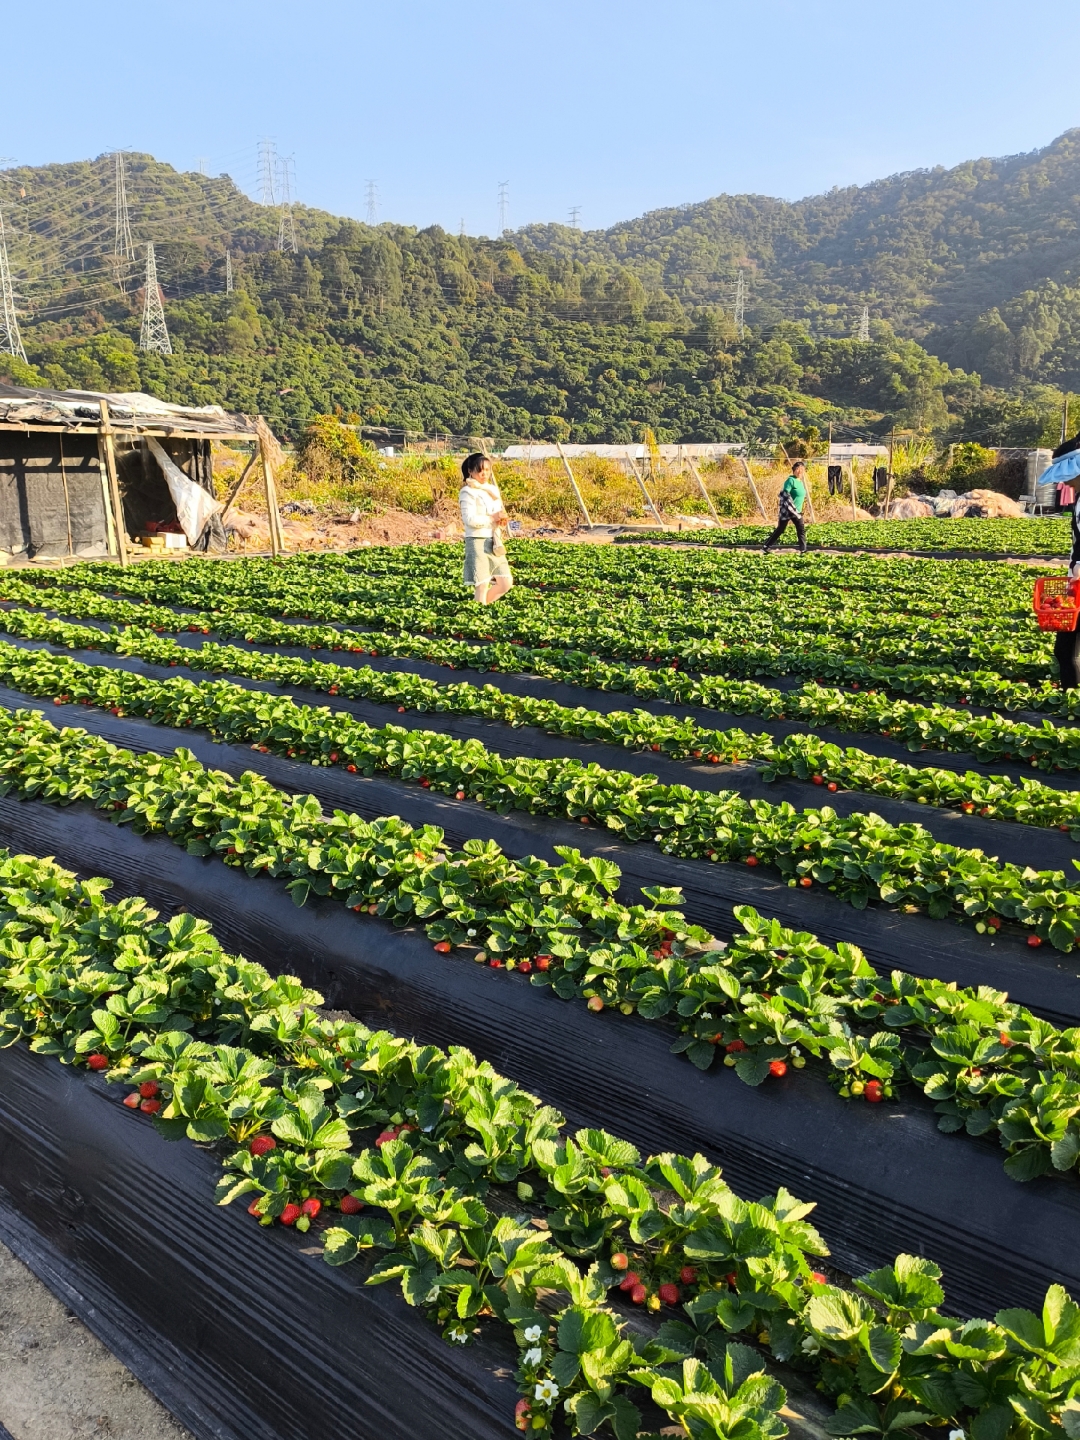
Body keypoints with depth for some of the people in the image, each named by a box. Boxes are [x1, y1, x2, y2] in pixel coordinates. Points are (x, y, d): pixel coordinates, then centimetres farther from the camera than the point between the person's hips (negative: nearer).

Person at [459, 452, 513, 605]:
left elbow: (499, 515, 12)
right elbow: (469, 519, -19)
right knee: (482, 585, -7)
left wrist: (502, 518, -11)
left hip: (494, 542, 8)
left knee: (506, 582, 7)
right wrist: (492, 518, -15)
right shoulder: (468, 492, -8)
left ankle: (484, 605, 24)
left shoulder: (493, 490, 16)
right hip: (477, 542, -8)